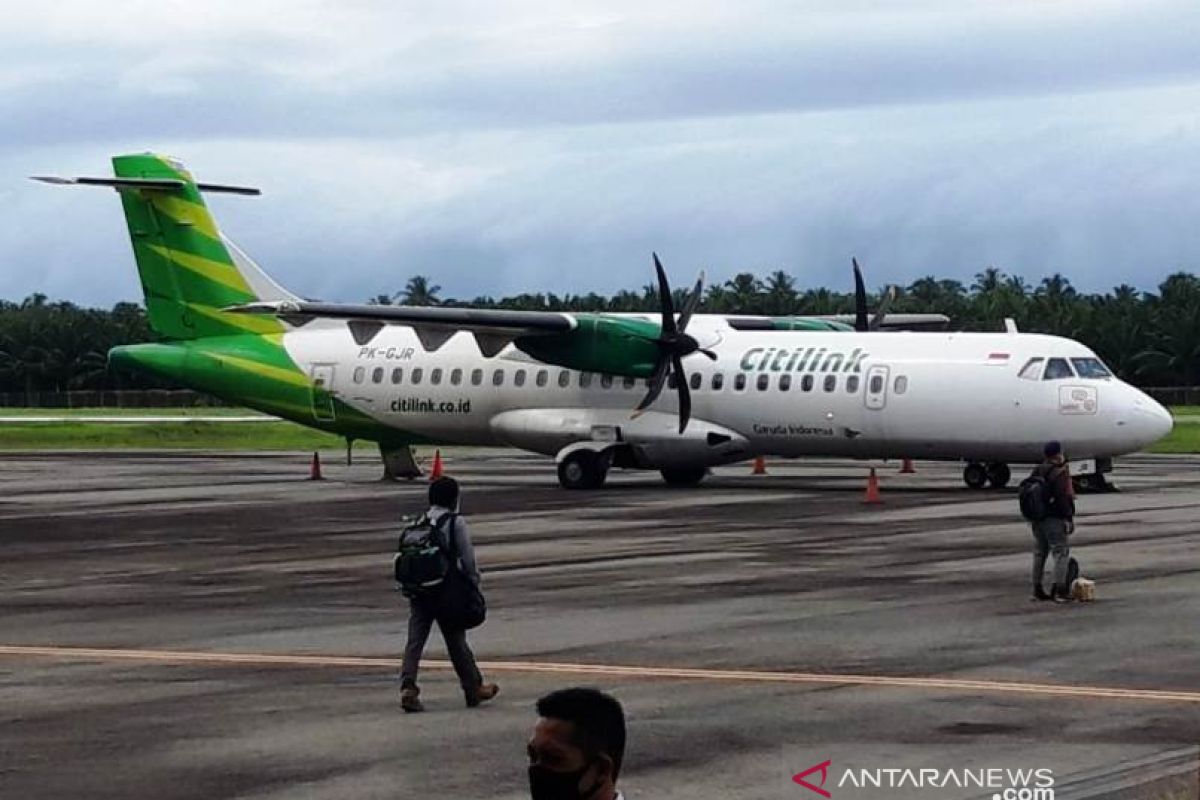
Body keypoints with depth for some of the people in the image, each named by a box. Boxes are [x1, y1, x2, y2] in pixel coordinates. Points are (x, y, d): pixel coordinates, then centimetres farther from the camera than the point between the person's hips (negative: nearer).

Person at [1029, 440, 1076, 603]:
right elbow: (1064, 498, -20)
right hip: (1055, 519, -8)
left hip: (1037, 520, 8)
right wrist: (1069, 518, -15)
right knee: (1061, 553, -4)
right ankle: (1060, 590, -9)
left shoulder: (1037, 471, 11)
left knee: (1039, 553, 15)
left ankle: (1037, 590, 19)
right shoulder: (1060, 473, -15)